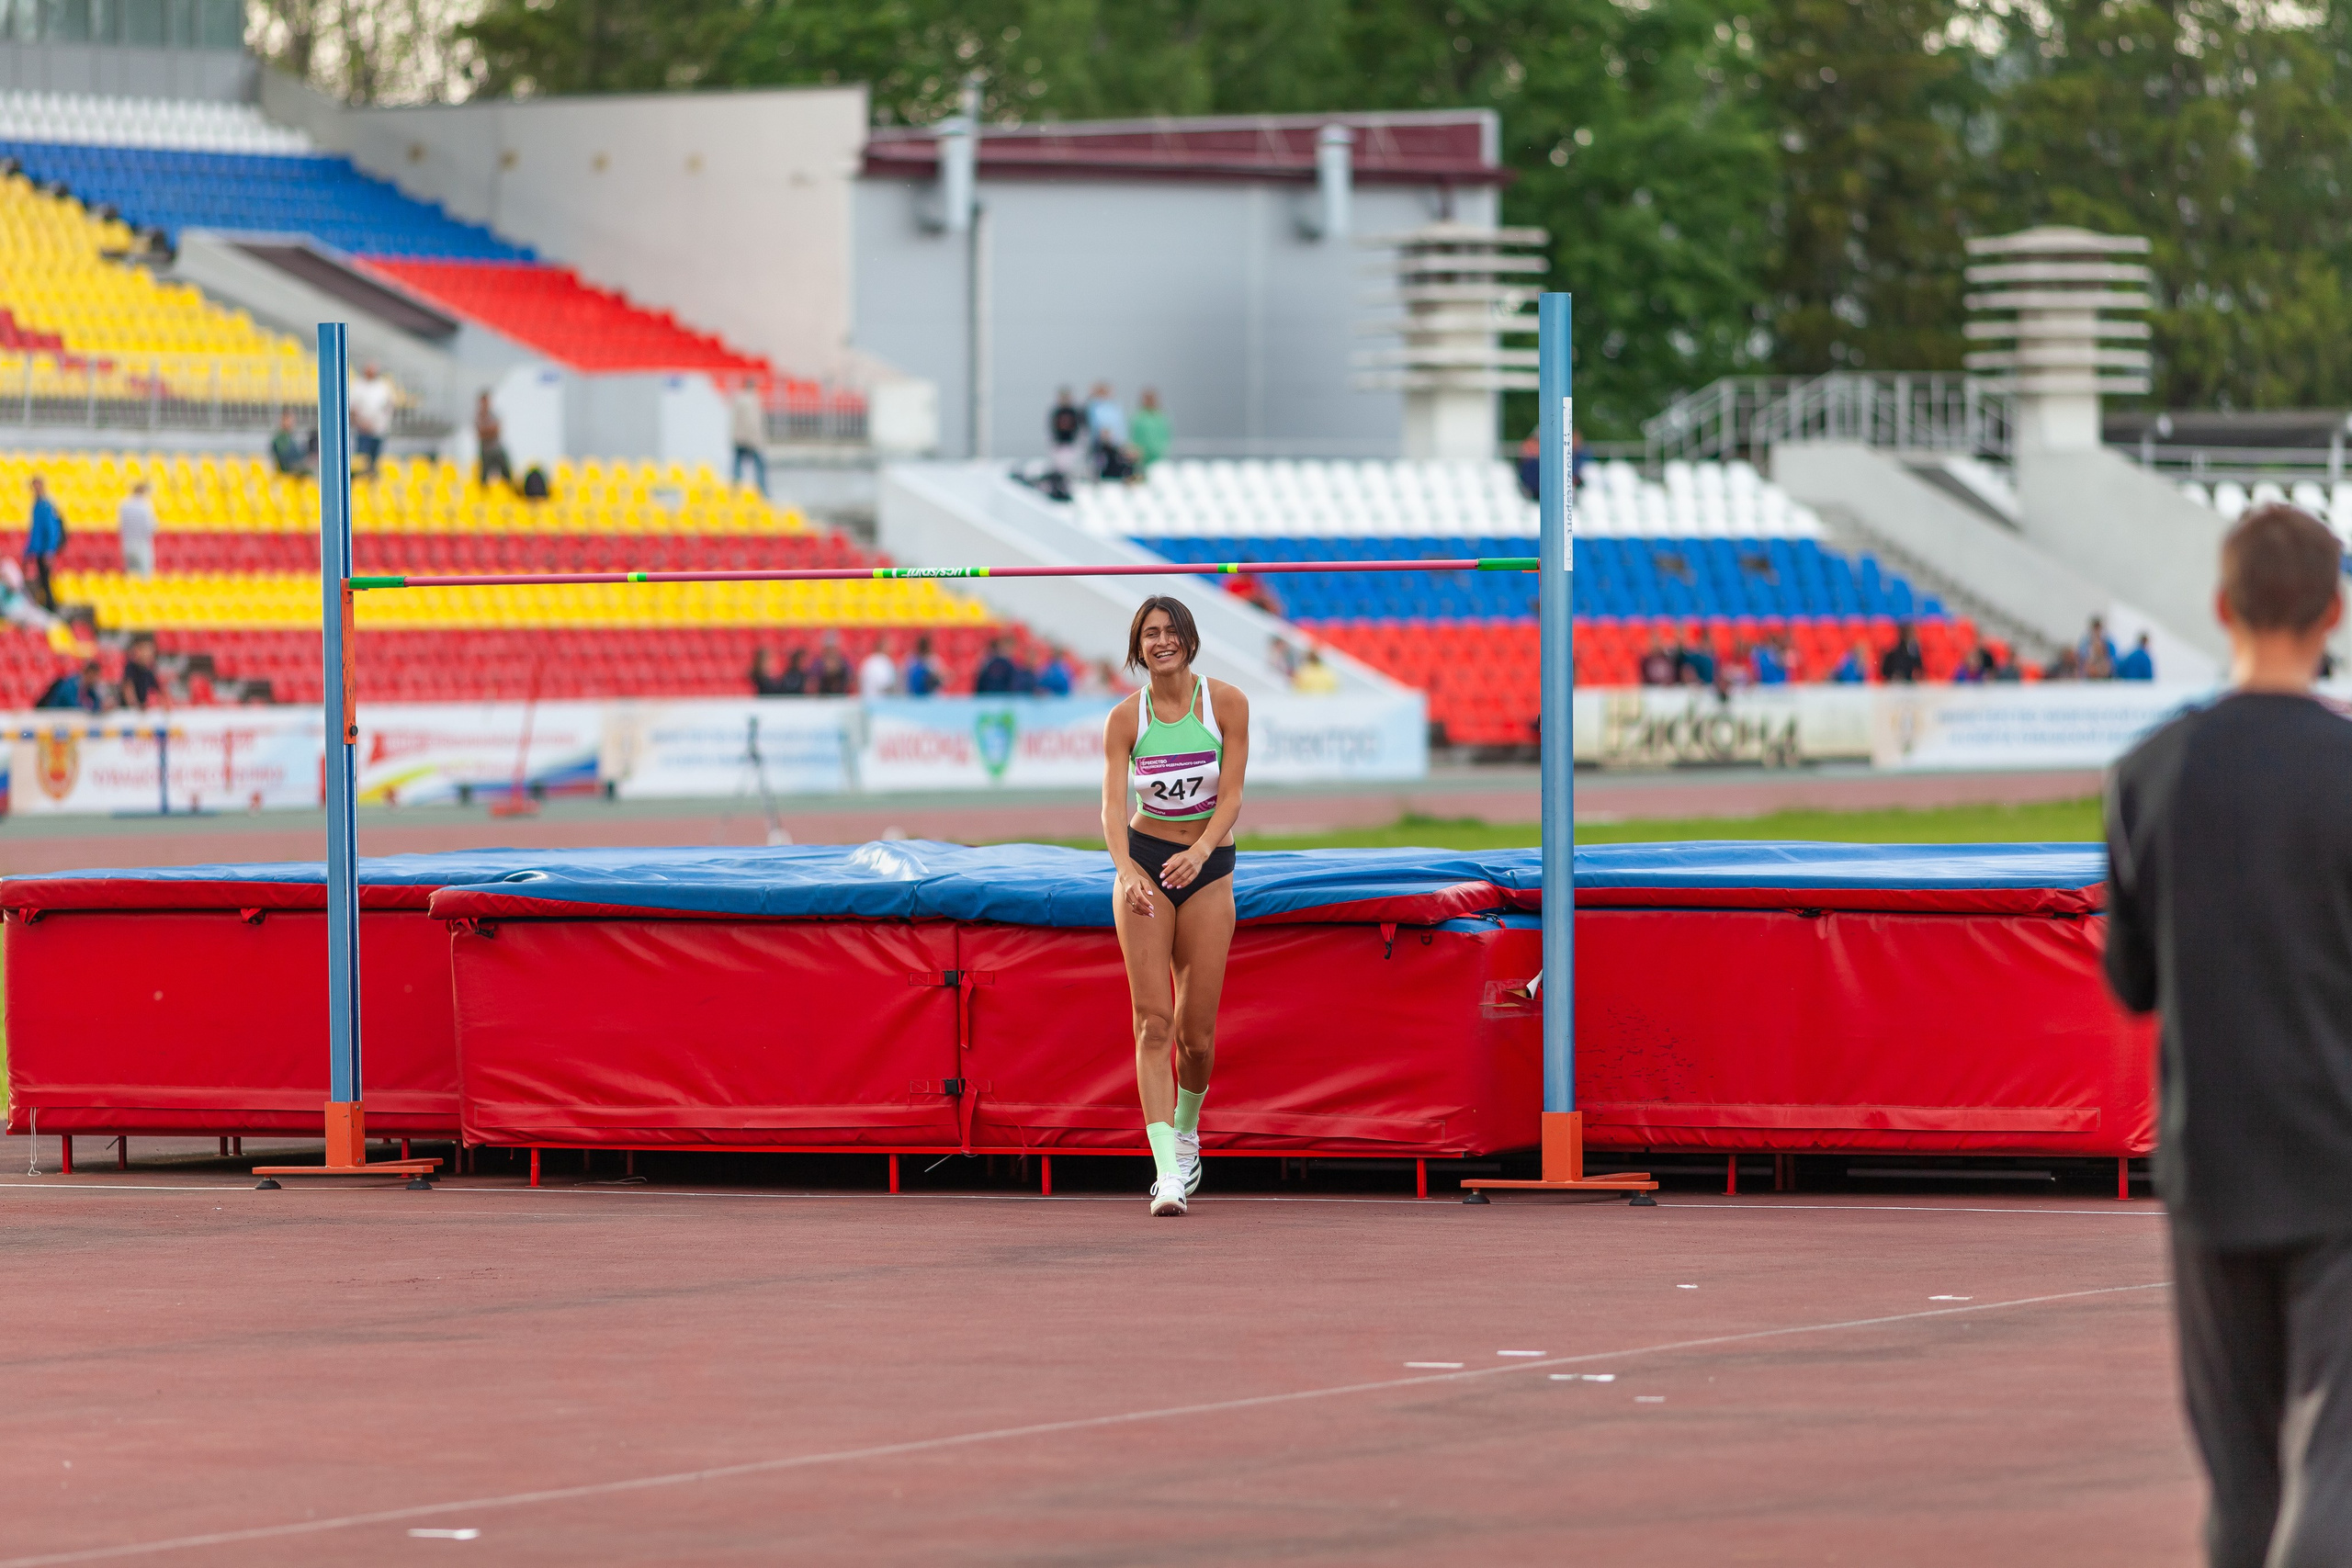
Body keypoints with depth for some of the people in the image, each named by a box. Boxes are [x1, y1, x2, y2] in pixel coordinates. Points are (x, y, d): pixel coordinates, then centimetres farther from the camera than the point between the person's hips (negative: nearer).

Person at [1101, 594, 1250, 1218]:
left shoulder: (1226, 703, -5)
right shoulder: (1125, 718, -4)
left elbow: (1231, 796, -10)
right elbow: (1113, 804, -13)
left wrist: (1201, 850, -28)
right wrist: (1126, 869, -32)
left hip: (1208, 868, 0)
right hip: (1143, 865, 0)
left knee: (1197, 1034, 1)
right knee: (1154, 1021, -12)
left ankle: (1186, 1130, 33)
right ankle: (1168, 1172, -18)